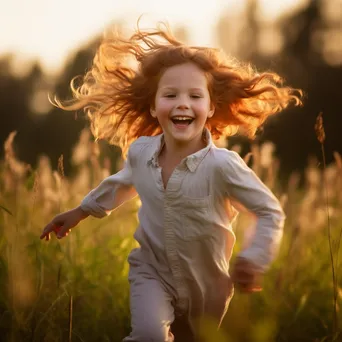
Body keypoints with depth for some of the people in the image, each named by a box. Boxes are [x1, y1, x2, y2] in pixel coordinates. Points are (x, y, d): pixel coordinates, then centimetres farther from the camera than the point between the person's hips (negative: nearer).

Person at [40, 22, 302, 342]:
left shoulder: (223, 165, -26)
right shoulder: (140, 151, -12)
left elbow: (270, 212, -16)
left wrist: (254, 258, -31)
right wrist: (81, 211, 21)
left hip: (207, 282, -1)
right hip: (152, 270, 1)